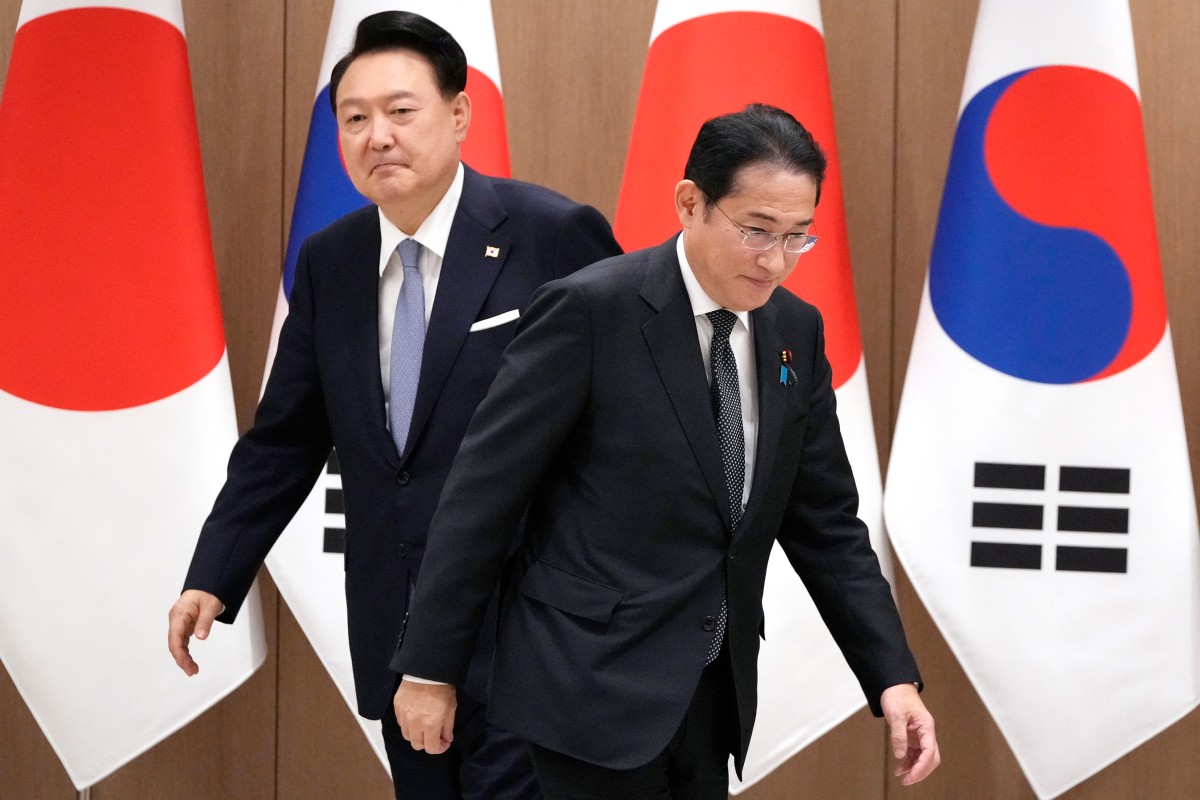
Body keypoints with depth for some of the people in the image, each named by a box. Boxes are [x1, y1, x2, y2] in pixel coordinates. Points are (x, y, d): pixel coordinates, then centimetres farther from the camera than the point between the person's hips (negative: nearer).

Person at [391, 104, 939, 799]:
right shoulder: (590, 310, -13)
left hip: (714, 690, 6)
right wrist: (429, 667, -9)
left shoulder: (797, 331, 6)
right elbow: (483, 491, -10)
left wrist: (894, 675, 1)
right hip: (594, 685, -6)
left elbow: (824, 523, 11)